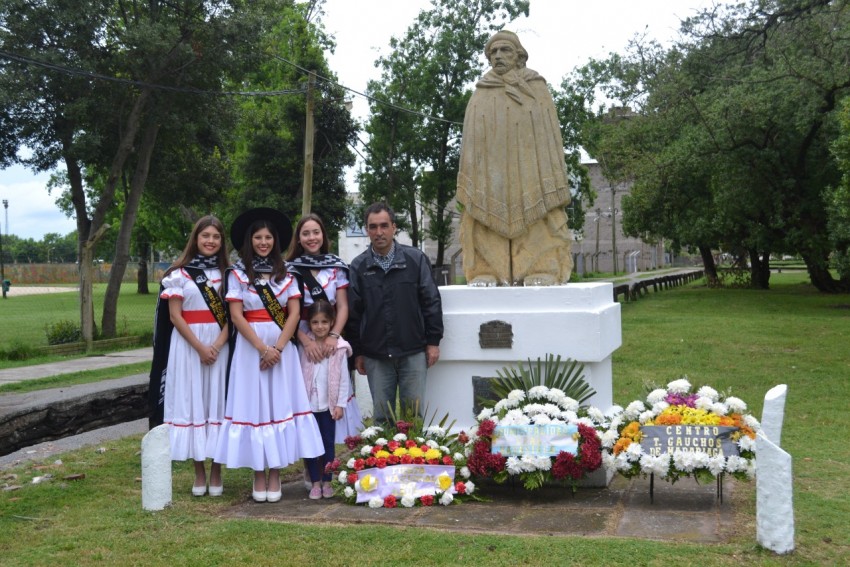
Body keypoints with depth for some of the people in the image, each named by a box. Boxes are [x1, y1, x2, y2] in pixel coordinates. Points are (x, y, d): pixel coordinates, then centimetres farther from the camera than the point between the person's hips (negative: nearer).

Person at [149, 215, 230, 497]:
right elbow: (175, 316, -4)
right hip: (188, 345, -1)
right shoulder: (179, 273, 1)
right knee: (192, 402, 1)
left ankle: (216, 472, 11)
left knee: (217, 401, 2)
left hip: (220, 345, 2)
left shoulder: (226, 273, 8)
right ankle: (199, 472, 10)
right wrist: (200, 347, -12)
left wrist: (217, 345, -12)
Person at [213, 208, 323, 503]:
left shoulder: (286, 273, 8)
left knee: (280, 404, 0)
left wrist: (277, 348, -11)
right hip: (250, 346, -1)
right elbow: (236, 316, -4)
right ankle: (258, 475, 8)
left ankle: (275, 475, 7)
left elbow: (294, 313, 1)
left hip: (282, 346, 2)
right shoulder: (237, 273, 3)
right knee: (254, 406, 0)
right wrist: (262, 348, -12)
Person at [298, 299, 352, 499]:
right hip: (308, 402, 1)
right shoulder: (304, 346, 0)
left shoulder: (339, 347, -4)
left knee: (328, 442, 7)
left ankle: (327, 481, 16)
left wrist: (341, 404, -4)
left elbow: (343, 378, -1)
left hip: (328, 403, -1)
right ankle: (315, 482, 13)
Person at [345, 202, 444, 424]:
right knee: (381, 415, 8)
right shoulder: (358, 266, 3)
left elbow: (431, 301, 2)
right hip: (375, 356, 1)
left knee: (413, 414, 5)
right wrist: (357, 351, 5)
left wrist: (433, 341, 0)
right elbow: (353, 312, 6)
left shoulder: (416, 259, 0)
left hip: (413, 353, -1)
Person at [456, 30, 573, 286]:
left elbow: (549, 135, 5)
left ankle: (541, 272, -10)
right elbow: (471, 142, 12)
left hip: (528, 171, -1)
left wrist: (554, 184, -5)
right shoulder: (481, 95, 16)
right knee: (488, 215, -7)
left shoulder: (535, 88, 11)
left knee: (535, 220, -8)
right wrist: (469, 185, 1)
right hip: (490, 174, 2)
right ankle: (487, 272, -9)